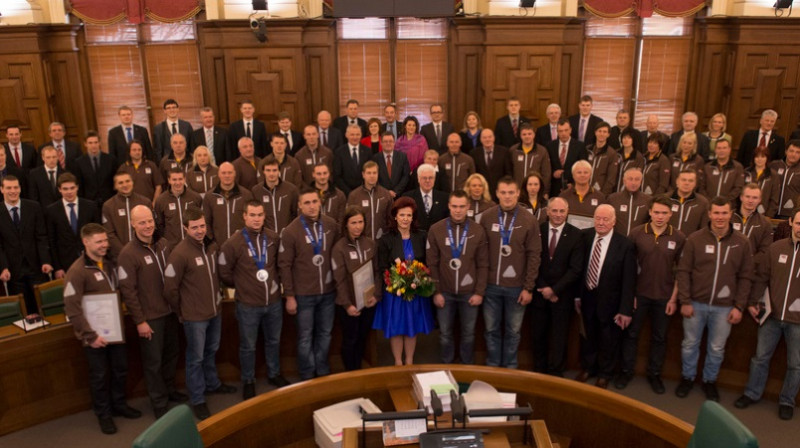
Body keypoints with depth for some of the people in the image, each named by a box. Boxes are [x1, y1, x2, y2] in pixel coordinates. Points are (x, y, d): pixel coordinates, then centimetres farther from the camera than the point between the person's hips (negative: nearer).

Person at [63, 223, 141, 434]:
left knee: (120, 369, 17)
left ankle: (119, 404, 37)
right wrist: (90, 335, -19)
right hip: (95, 334, -6)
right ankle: (103, 413, 27)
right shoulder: (77, 271, -18)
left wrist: (121, 320, 7)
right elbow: (72, 309, -20)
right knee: (99, 375, 9)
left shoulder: (109, 264, 4)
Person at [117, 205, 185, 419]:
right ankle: (159, 403, 25)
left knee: (171, 354, 20)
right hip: (149, 317, -6)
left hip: (169, 311, 6)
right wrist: (140, 321, -14)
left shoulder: (163, 244, 0)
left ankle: (169, 389, 41)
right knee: (153, 361, 8)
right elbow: (128, 291, -16)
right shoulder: (128, 254, -18)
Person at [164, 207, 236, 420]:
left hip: (215, 311, 6)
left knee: (211, 351, 25)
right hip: (195, 316, -6)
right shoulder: (179, 254, -21)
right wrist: (181, 312, -4)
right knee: (196, 358, 8)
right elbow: (170, 289, -14)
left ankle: (212, 384, 46)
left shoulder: (212, 246, -2)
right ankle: (197, 400, 23)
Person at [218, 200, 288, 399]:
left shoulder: (274, 238, -4)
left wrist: (275, 283, 10)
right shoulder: (233, 243, -14)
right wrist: (242, 286, 5)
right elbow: (224, 274, -4)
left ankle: (274, 374, 42)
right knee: (248, 346, 13)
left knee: (273, 341, 21)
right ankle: (248, 381, 33)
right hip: (248, 304, -3)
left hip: (274, 301, 3)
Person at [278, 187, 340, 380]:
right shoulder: (291, 231, -12)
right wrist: (289, 296, -9)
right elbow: (284, 265, -9)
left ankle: (323, 372, 34)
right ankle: (307, 376, 28)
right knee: (305, 337, 11)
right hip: (303, 294, -3)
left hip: (328, 291, 3)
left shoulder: (331, 225, -3)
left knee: (325, 334, 17)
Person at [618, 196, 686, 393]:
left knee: (659, 337, 13)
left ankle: (654, 374, 30)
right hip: (639, 293, 0)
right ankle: (626, 371, 26)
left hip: (664, 297, 0)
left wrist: (674, 298, -3)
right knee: (631, 333, 10)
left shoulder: (679, 238, -6)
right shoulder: (636, 233, -7)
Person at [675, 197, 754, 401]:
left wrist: (739, 306, -3)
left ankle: (710, 381, 34)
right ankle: (687, 378, 33)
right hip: (695, 304, 0)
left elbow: (745, 277, 1)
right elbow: (683, 271, -3)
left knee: (717, 348, 13)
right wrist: (685, 301, -7)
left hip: (724, 307, 1)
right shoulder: (695, 239, -6)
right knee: (690, 344, 13)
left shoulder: (742, 243, -2)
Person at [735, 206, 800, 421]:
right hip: (772, 315, 2)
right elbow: (761, 277, 4)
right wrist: (753, 302, 2)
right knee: (761, 357, 14)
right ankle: (752, 393, 30)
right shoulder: (776, 248, -2)